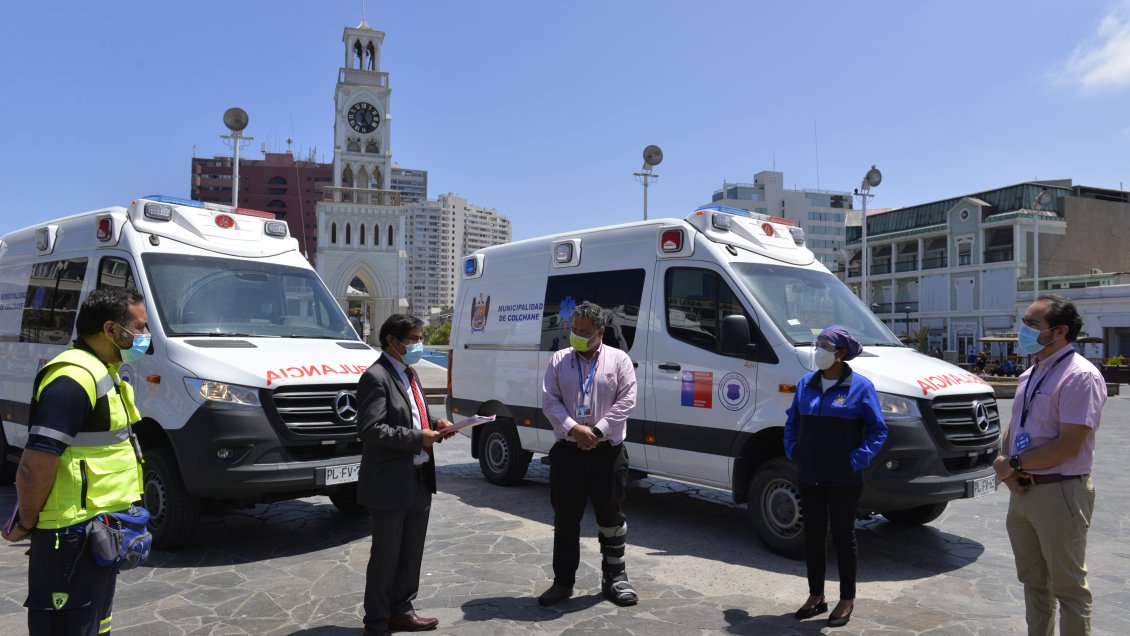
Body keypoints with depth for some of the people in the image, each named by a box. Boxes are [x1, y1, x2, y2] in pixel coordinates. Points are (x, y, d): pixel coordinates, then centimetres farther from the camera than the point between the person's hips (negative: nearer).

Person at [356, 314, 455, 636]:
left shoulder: (409, 374, 15)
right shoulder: (376, 377, -14)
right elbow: (371, 429, -22)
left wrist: (434, 425, 3)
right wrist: (417, 438, -23)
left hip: (419, 479, 9)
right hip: (390, 484, -9)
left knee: (411, 553, 17)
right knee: (385, 556, 4)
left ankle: (400, 610, 33)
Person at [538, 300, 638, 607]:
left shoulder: (619, 360, 2)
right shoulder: (559, 360, 7)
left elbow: (626, 402, -6)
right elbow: (549, 401, 0)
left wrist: (598, 431, -15)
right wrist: (574, 429, -15)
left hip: (608, 452, -1)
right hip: (567, 452, 2)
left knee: (611, 518, 8)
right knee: (565, 519, 9)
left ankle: (614, 579, 23)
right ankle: (563, 581, 22)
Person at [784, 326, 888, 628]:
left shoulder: (860, 386, -8)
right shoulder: (806, 383, 5)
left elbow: (878, 431, -7)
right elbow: (792, 422, 16)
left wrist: (856, 460, -15)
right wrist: (793, 451, 4)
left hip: (844, 480, -5)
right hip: (809, 477, 5)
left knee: (843, 536, 6)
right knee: (812, 535, 12)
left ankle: (847, 601, 21)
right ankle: (816, 596, 26)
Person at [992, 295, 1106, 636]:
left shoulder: (1080, 376, -16)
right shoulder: (1029, 375, 11)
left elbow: (1069, 445, -21)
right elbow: (1013, 429, 16)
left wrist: (1013, 463, -14)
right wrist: (1007, 469, -2)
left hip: (1060, 494, -8)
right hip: (1022, 490, 8)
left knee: (1068, 587, 4)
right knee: (1033, 580, 19)